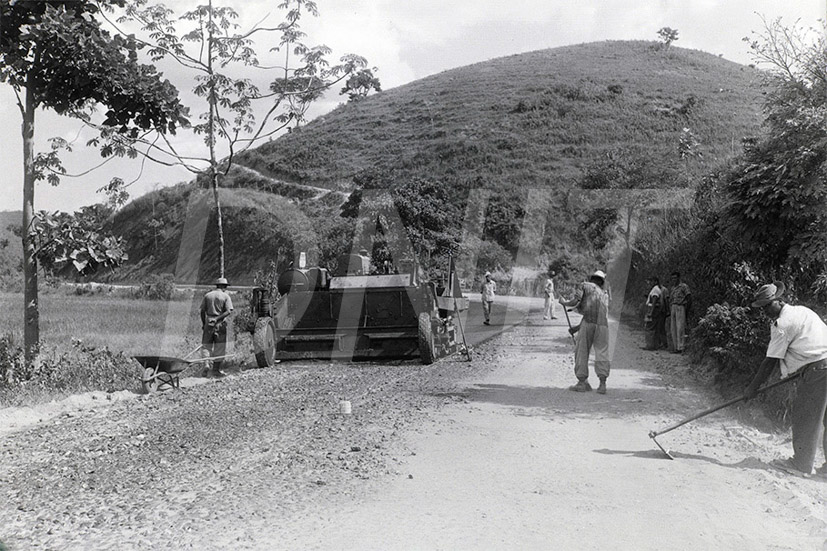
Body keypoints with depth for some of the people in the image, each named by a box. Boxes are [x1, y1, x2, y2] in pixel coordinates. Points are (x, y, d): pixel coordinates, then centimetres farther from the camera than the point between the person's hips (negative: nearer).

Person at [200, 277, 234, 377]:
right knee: (219, 347, 6)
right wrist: (218, 319, -13)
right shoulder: (225, 296, -1)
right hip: (220, 324, -2)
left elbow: (202, 311, 5)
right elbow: (229, 311, -14)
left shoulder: (207, 295, 7)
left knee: (206, 345, 9)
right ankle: (216, 369, 10)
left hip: (208, 322, 2)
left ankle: (207, 364, -12)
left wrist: (203, 323, 13)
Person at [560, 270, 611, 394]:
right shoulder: (605, 295, 30)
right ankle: (602, 384, 0)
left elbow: (575, 301, 0)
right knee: (602, 353, 7)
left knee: (581, 352, 7)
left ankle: (582, 382, 8)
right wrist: (576, 328, 34)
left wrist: (564, 303, 22)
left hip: (588, 323, -4)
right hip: (603, 324, 4)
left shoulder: (585, 285, 15)